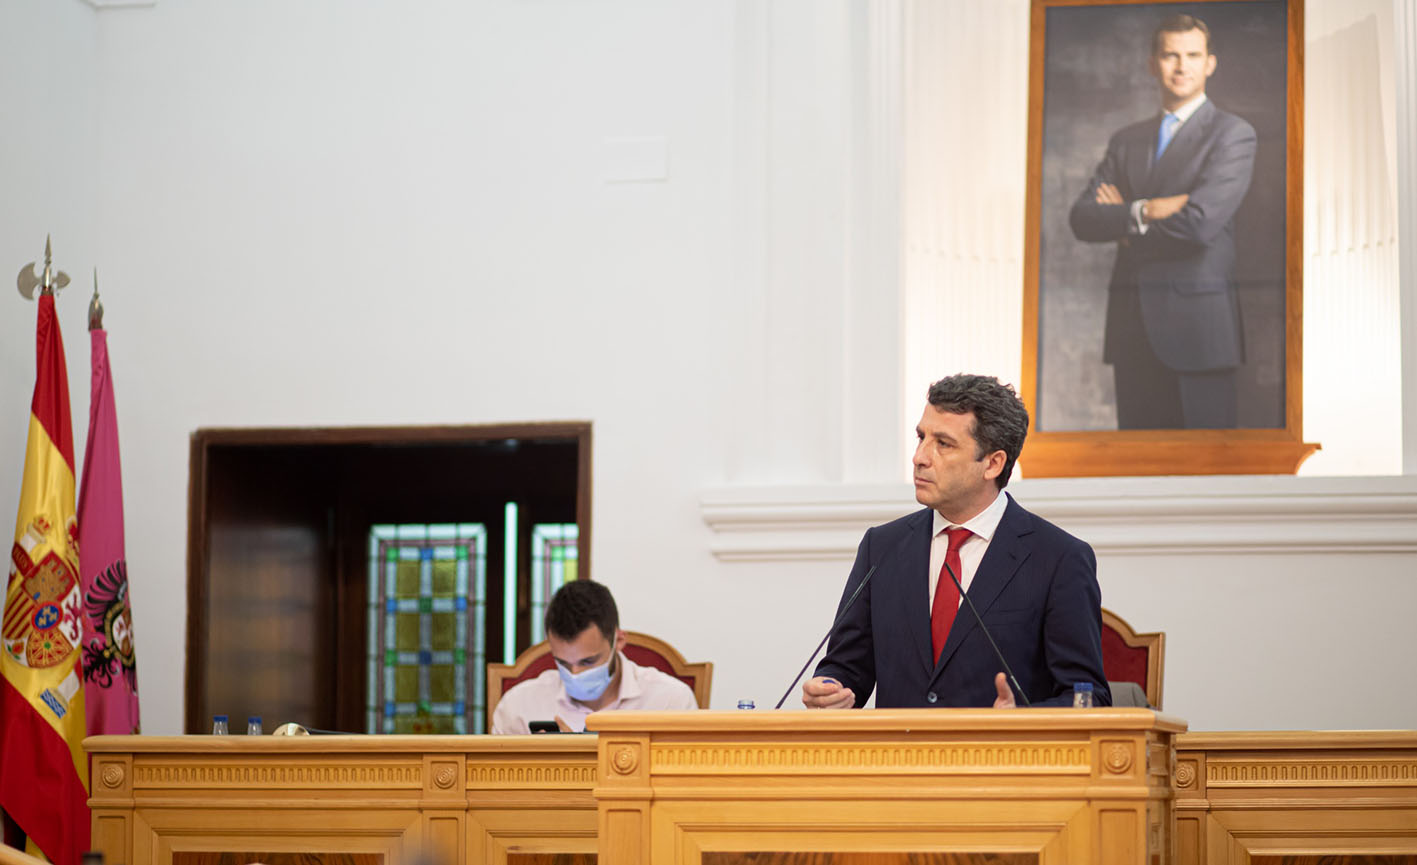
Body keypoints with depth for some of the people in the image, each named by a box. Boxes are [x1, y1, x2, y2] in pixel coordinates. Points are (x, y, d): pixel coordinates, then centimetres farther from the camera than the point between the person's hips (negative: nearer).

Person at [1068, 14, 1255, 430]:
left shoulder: (1233, 134, 0)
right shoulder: (1126, 141, 18)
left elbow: (1200, 222, -14)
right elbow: (1082, 218, 6)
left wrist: (1122, 218, -1)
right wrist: (1144, 212, -12)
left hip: (1196, 323, -5)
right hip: (1133, 329, 5)